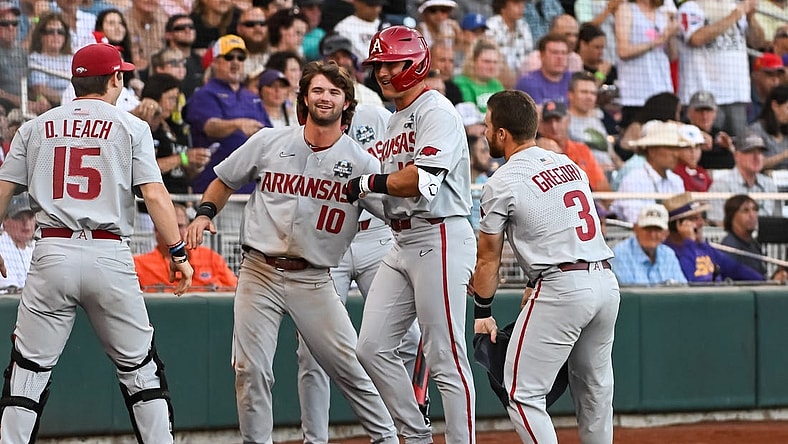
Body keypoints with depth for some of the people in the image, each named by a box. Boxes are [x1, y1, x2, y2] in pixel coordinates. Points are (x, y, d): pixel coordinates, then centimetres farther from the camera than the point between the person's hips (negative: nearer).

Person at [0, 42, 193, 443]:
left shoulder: (36, 128, 12)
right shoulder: (131, 127, 4)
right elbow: (154, 195, -4)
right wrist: (178, 252, -2)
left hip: (52, 254, 1)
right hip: (110, 256, -1)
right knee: (140, 368, 9)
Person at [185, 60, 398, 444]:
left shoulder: (362, 163, -1)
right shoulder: (269, 142, 3)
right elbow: (224, 181, 15)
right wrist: (204, 213, -1)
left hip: (313, 280, -1)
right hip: (259, 274, 1)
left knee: (350, 366, -4)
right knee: (250, 369, -4)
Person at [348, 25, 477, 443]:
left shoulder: (436, 111, -9)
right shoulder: (394, 121, 20)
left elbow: (425, 179, -22)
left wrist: (369, 183, -12)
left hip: (440, 238, -10)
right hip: (402, 243, 10)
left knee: (446, 357, -8)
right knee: (373, 347, 5)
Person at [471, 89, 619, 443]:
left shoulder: (501, 184, -3)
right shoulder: (569, 164, 16)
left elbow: (488, 259, 3)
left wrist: (482, 313, 14)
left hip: (562, 288, -8)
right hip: (607, 281, 8)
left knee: (523, 392, -2)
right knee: (594, 390, 19)